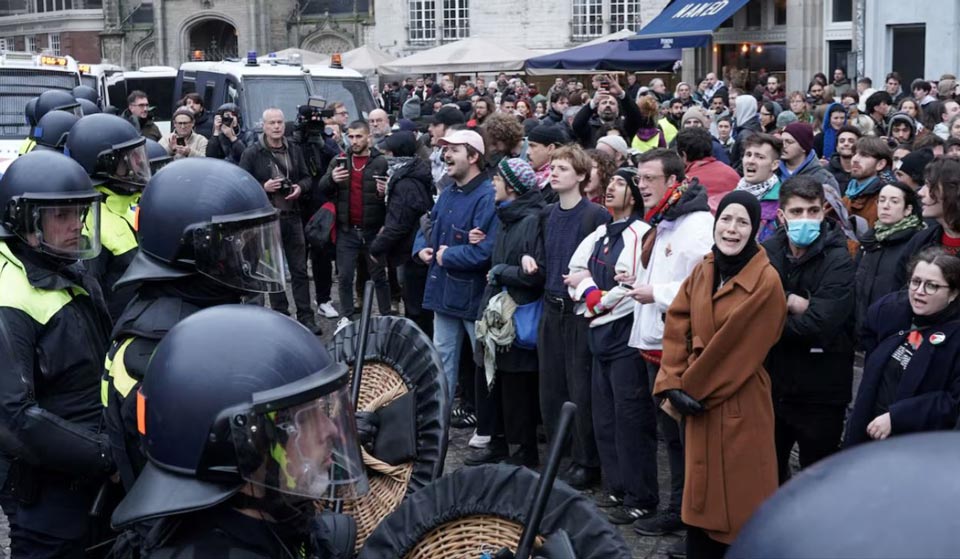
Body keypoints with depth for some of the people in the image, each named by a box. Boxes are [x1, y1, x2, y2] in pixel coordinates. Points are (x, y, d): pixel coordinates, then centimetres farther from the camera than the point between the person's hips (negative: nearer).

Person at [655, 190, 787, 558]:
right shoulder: (702, 272, 7)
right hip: (698, 401, 6)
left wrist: (688, 388, -9)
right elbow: (677, 327, 5)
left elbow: (736, 348, -15)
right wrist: (670, 385, -6)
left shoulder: (766, 282, -14)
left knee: (738, 498, 1)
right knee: (701, 492, 14)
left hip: (739, 406, -6)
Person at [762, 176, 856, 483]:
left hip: (819, 395, -4)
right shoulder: (766, 252, 1)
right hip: (772, 385, 4)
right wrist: (790, 303, -20)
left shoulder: (838, 261, -13)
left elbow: (821, 326, -23)